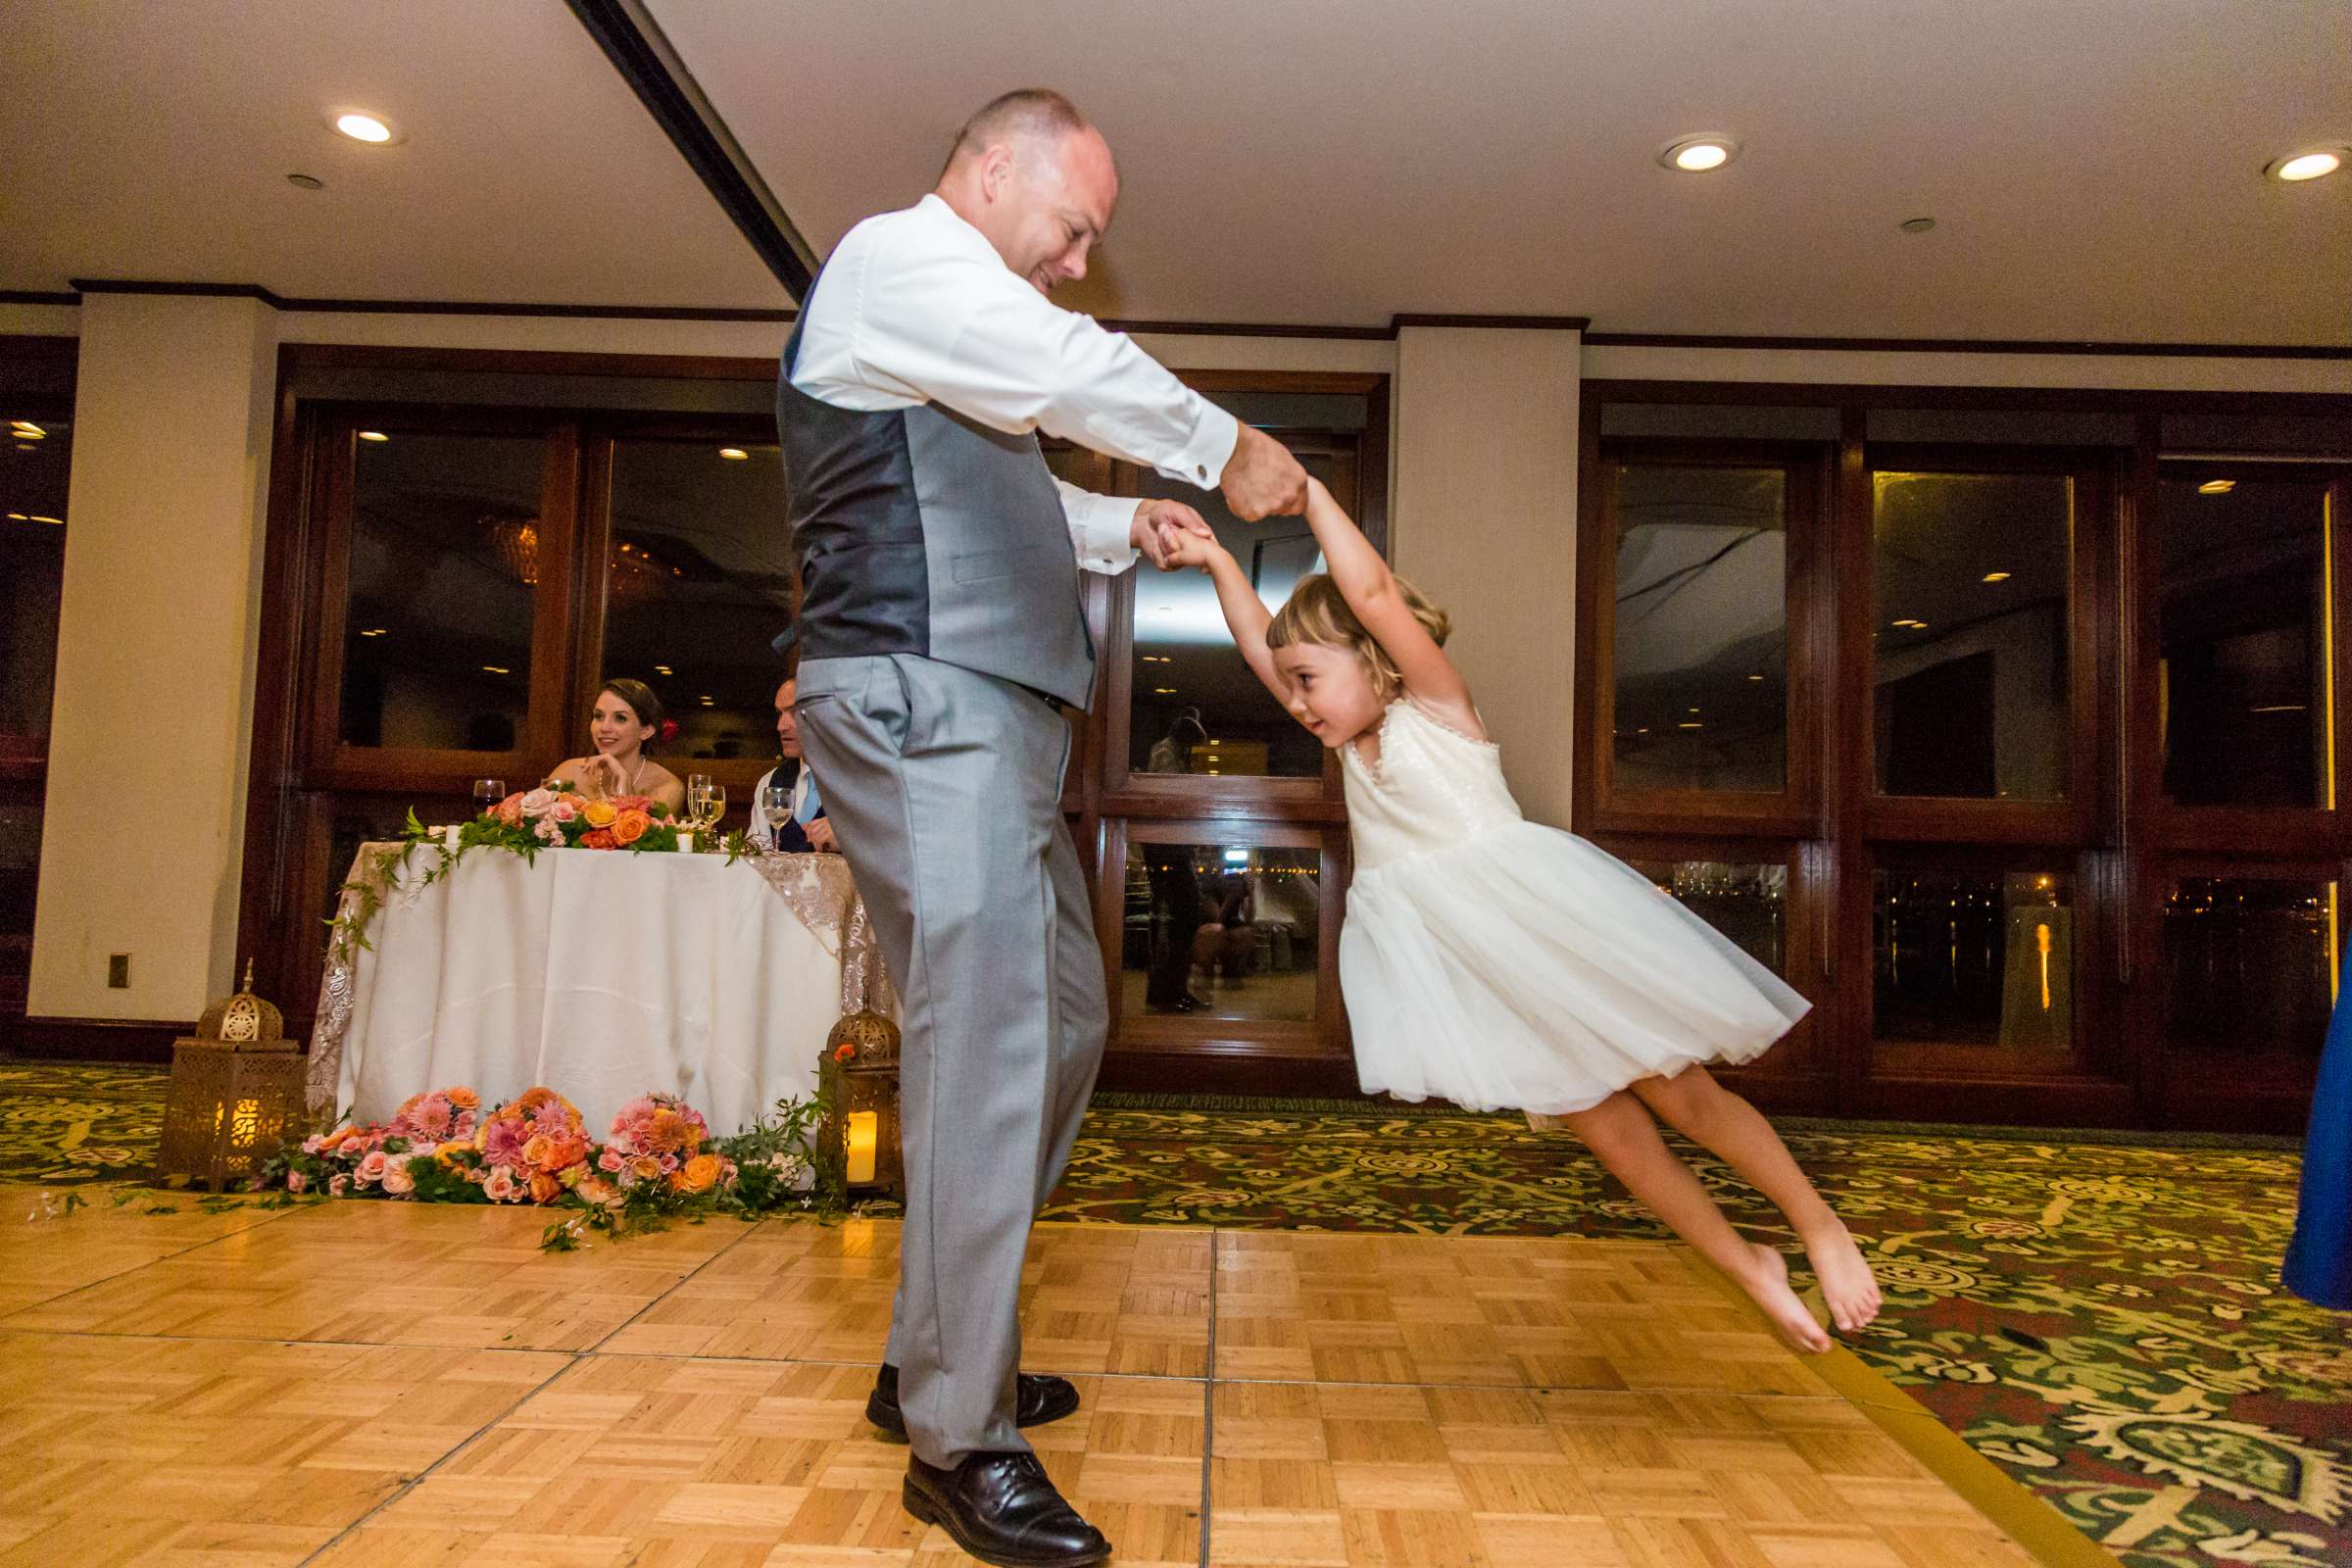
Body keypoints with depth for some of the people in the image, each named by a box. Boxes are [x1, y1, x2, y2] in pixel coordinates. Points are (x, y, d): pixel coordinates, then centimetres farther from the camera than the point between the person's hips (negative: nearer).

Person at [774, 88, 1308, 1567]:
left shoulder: (963, 321, 28)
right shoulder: (898, 252, -2)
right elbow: (1081, 375, -11)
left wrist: (1128, 527, 20)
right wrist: (1227, 450, 3)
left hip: (995, 717, 11)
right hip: (923, 702, -11)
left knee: (1063, 1019, 12)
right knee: (987, 1039, -13)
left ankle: (936, 1356, 24)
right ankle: (960, 1439, -2)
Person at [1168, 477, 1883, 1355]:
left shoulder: (1436, 707, -6)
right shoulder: (1354, 743, 12)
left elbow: (1374, 593, -20)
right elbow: (1259, 646, 10)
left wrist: (1309, 492, -18)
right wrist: (1216, 561, 2)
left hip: (1540, 928, -6)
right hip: (1460, 966, 6)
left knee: (1680, 1097, 0)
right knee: (1599, 1123, 6)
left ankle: (1821, 1228, 20)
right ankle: (1750, 1271, 21)